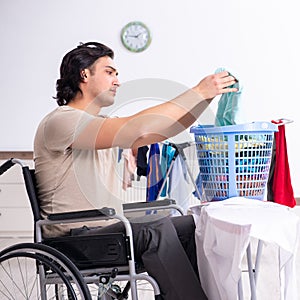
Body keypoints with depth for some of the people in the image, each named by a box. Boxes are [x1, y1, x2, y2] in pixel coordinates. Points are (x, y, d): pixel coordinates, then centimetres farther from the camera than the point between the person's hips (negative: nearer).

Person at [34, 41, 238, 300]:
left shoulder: (101, 126, 19)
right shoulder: (61, 121, -13)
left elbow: (161, 131, 12)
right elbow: (136, 129, -24)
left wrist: (208, 95, 1)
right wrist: (198, 92, -19)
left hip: (106, 228, 9)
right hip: (74, 240, -9)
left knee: (190, 226, -4)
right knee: (156, 228, -29)